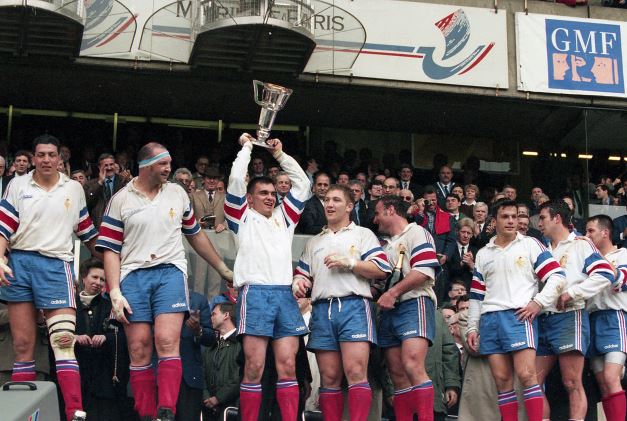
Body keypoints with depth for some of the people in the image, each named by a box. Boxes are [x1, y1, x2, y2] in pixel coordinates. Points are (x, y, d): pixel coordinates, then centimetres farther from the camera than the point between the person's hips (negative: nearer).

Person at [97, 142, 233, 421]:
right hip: (133, 275, 0)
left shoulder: (177, 193, 13)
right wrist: (114, 292, -7)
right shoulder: (120, 200, 5)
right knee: (139, 350, -2)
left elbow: (195, 235, 23)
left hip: (171, 272, 0)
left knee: (167, 342, -16)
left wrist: (223, 269, 26)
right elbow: (110, 250, 3)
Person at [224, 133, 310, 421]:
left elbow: (302, 184, 27)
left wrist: (280, 154, 27)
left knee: (288, 366, -1)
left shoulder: (284, 217, 25)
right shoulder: (243, 217, 13)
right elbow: (236, 179, 2)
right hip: (255, 293, -4)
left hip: (285, 294, 4)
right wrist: (246, 147, 15)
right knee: (254, 368, -7)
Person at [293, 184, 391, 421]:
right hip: (322, 310, 4)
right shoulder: (314, 242, 27)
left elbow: (382, 270, 1)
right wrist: (298, 283, 2)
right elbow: (303, 274, 24)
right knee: (329, 378, 1)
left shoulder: (363, 234, 12)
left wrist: (349, 262, -7)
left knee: (355, 372, -16)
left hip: (353, 306, -4)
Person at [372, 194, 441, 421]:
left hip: (414, 303, -8)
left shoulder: (416, 233, 1)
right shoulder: (386, 245, 28)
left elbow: (424, 271, -12)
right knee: (398, 375, 2)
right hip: (389, 311, 9)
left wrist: (392, 293, -13)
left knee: (412, 366, -24)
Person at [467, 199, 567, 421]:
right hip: (489, 320, 4)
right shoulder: (483, 254, 19)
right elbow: (476, 295, 20)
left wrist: (538, 302, -11)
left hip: (520, 316, -4)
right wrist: (472, 328, 14)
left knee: (526, 374, -16)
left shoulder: (530, 245, 7)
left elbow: (557, 277, 0)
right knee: (502, 380, 1)